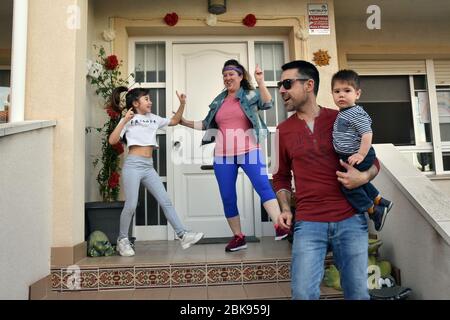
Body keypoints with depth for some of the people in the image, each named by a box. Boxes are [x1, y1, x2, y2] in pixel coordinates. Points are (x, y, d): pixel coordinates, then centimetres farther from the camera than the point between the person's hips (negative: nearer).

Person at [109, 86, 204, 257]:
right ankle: (122, 240, 15)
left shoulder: (153, 118, 15)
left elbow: (174, 121, 24)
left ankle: (183, 235, -1)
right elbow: (112, 140, -9)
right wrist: (124, 120, -15)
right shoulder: (128, 120, 1)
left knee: (166, 201, -1)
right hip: (133, 165, -5)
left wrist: (182, 104, 12)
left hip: (149, 167, 5)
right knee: (131, 205, -5)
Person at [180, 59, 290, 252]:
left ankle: (279, 226, -23)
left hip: (249, 152, -4)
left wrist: (260, 82, -22)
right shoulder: (219, 101, 15)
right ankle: (238, 237, 18)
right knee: (227, 198, 5)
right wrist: (185, 122, 16)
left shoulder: (251, 95, 5)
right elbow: (207, 125, 20)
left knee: (263, 186, -20)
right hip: (223, 156, 4)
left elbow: (267, 104, -14)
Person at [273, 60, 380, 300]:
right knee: (303, 294, -3)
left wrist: (363, 177, -11)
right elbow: (281, 177, 14)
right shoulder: (283, 130, 6)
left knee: (358, 293, 12)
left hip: (351, 220, 0)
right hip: (307, 223, 0)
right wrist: (285, 209, 0)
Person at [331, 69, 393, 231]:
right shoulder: (342, 113, 10)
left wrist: (361, 154, -29)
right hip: (348, 157, 10)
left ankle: (373, 210, 8)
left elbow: (367, 134, -25)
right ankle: (380, 202, 40)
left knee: (348, 184, -6)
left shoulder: (357, 114, -19)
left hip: (358, 157, -10)